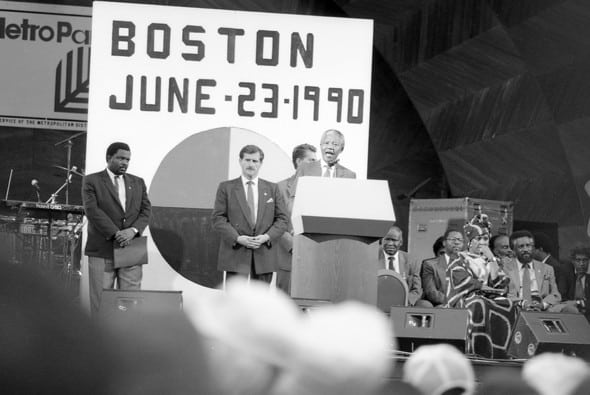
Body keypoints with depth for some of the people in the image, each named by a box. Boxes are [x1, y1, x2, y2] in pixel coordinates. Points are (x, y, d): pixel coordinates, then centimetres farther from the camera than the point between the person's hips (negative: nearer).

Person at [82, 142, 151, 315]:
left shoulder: (138, 183, 16)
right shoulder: (92, 181, 3)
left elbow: (146, 210, 7)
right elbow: (92, 210, -9)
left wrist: (133, 230, -12)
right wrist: (116, 234, -17)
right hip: (102, 251, -3)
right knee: (101, 302, -1)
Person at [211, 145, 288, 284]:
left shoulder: (272, 189, 13)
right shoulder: (226, 188, 7)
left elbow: (282, 219, 9)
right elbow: (218, 218, 0)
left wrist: (267, 237, -10)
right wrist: (237, 238, -14)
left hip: (264, 256, 2)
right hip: (235, 255, -2)